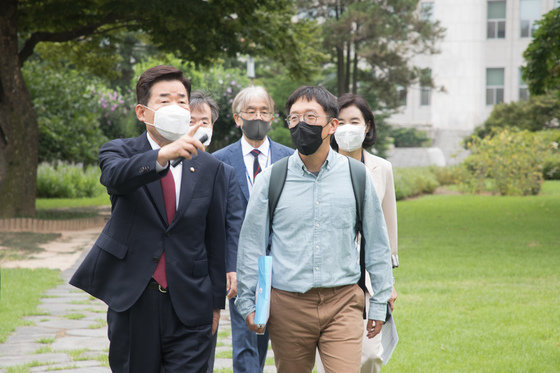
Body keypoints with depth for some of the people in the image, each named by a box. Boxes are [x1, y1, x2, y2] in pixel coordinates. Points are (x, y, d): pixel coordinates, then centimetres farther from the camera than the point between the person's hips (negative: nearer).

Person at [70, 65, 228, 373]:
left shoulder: (210, 168, 7)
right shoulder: (119, 152, 1)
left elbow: (216, 240, 9)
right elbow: (116, 176, -25)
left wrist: (215, 303, 8)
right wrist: (163, 155, -43)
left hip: (190, 310, 1)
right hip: (131, 304, -1)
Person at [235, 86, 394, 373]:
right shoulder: (271, 180, 0)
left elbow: (376, 244, 10)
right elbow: (251, 245, 6)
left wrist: (379, 303, 10)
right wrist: (248, 303, 4)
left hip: (343, 305, 0)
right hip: (288, 305, 0)